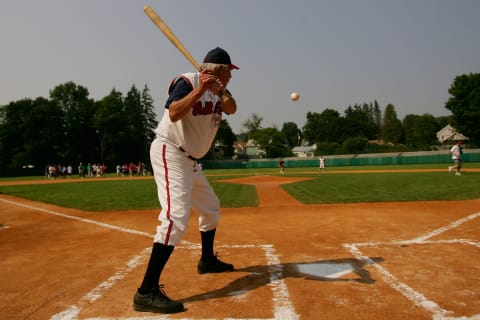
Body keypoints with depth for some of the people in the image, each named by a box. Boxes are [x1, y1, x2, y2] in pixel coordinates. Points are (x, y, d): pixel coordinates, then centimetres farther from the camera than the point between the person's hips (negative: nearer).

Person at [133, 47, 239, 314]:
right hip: (170, 153, -10)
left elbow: (231, 109, -3)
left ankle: (207, 260, 41)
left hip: (189, 160, 10)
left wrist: (222, 90, -20)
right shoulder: (187, 82, -13)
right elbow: (174, 114, -26)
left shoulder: (215, 92, 12)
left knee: (211, 209, 21)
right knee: (177, 217, -24)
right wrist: (200, 89, -29)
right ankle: (147, 292, -24)